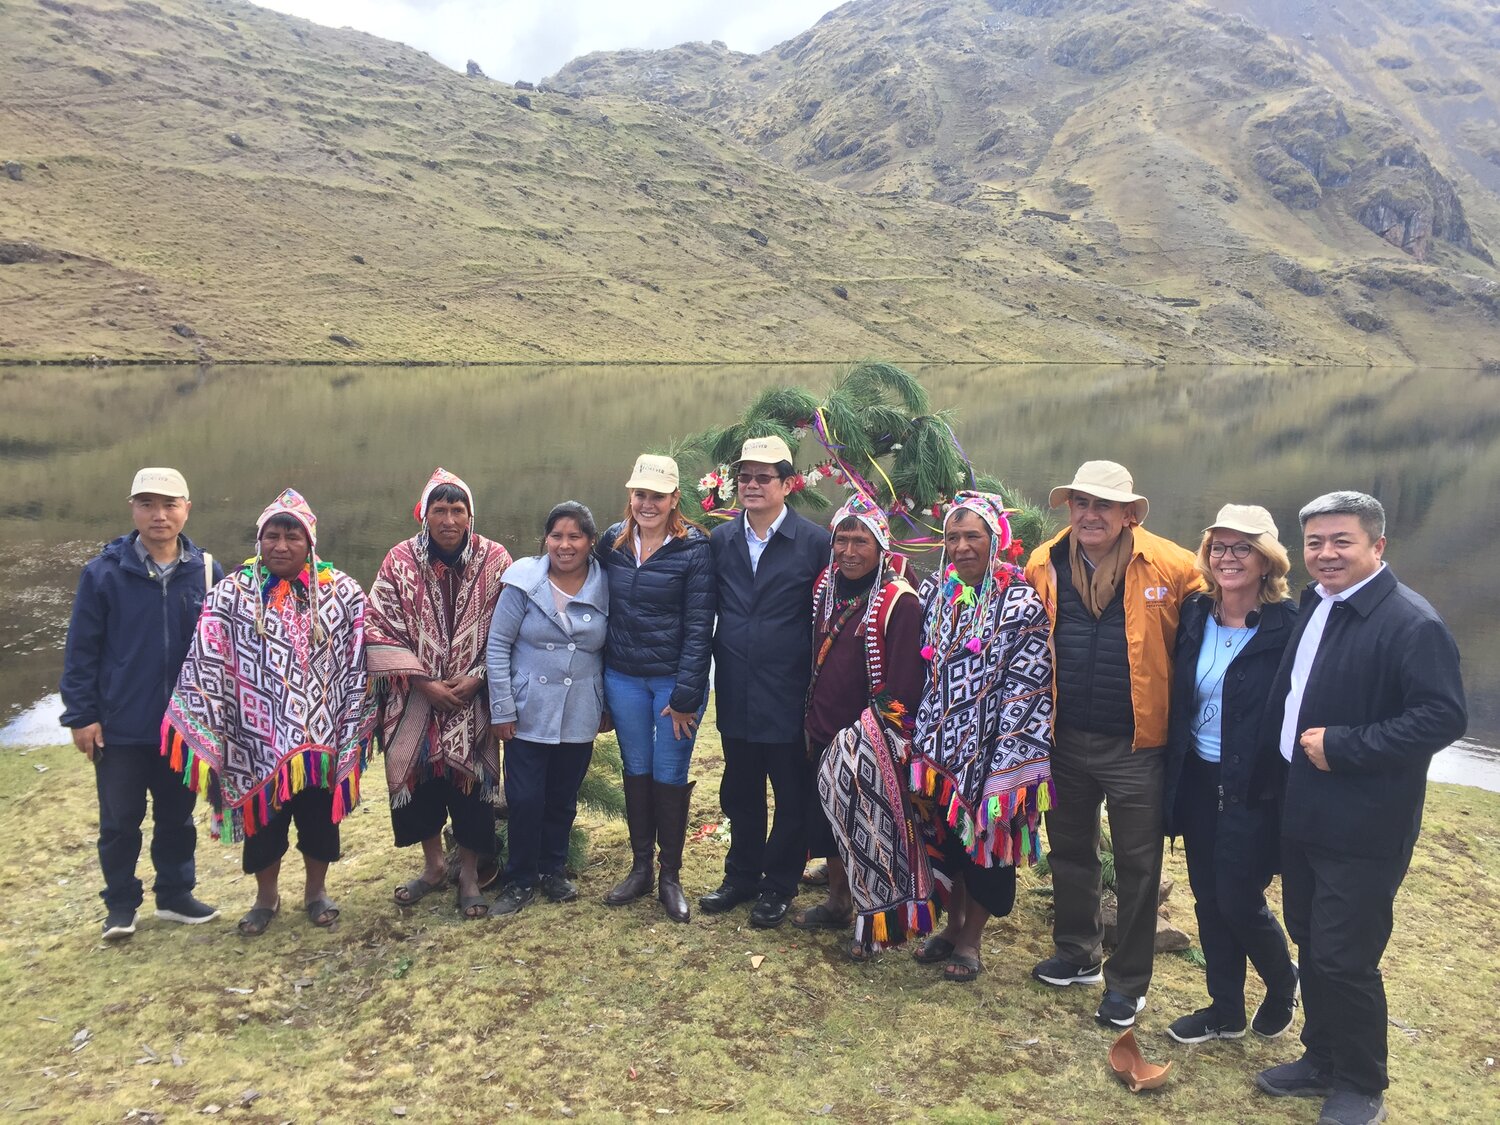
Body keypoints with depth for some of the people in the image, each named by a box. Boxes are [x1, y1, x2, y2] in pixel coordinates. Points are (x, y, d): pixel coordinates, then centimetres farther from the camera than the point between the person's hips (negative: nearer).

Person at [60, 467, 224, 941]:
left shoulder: (207, 572, -4)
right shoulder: (104, 572, -9)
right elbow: (81, 650, -6)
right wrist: (81, 714, -8)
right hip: (120, 728, -2)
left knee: (177, 816, 15)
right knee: (120, 821, 10)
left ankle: (175, 894, 32)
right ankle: (121, 904, 26)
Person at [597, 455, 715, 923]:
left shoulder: (694, 550, -11)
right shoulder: (613, 542, 2)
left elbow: (698, 628, -12)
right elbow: (602, 611, 8)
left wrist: (684, 696, -14)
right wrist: (596, 680, 5)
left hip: (675, 679, -4)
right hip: (623, 678, 4)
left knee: (670, 776, 5)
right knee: (636, 771, 13)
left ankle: (671, 876, 20)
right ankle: (639, 867, 28)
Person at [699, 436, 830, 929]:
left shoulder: (815, 541, -8)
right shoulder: (720, 540, 4)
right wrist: (713, 674, 3)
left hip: (789, 697, -4)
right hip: (736, 696, 4)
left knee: (792, 796, 10)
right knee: (740, 792, 17)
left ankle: (778, 887, 27)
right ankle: (741, 876, 35)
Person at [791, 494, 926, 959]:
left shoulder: (898, 601, -17)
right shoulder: (826, 588, 4)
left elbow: (904, 685, -18)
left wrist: (875, 734, -18)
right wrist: (811, 721, 11)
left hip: (872, 744, -7)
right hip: (826, 734, 7)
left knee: (871, 828, 4)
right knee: (827, 818, 18)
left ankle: (878, 922, 20)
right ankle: (838, 902, 37)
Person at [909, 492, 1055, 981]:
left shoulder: (1022, 605, -12)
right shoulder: (933, 592, 3)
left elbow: (1025, 690, -14)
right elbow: (921, 670, 9)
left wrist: (1003, 767, -17)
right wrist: (922, 740, 6)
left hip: (990, 752, -4)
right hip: (940, 747, 4)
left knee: (984, 843, 9)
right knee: (944, 838, 15)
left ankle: (970, 940, 28)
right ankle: (953, 925, 36)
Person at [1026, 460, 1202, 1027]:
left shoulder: (1170, 567, -12)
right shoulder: (1043, 565, -1)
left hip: (1136, 745, -4)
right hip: (1064, 739, 4)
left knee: (1137, 867, 8)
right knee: (1069, 852, 19)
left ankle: (1128, 983, 24)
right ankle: (1076, 953, 39)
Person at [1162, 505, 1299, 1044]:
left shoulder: (1288, 627, -14)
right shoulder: (1194, 615, 2)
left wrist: (1288, 791, -16)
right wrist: (1173, 773, 5)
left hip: (1253, 791, -5)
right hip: (1198, 783, 5)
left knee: (1240, 903, 3)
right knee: (1208, 900, 14)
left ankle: (1282, 984, 35)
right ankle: (1226, 1011, 32)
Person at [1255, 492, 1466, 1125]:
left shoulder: (1411, 623, -17)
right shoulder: (1312, 608, 9)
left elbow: (1444, 717, -24)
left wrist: (1342, 746, -23)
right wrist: (1292, 750, 8)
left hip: (1364, 830, -8)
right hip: (1304, 813, 8)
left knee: (1345, 960, 1)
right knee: (1311, 945, 19)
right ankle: (1321, 1061, 37)